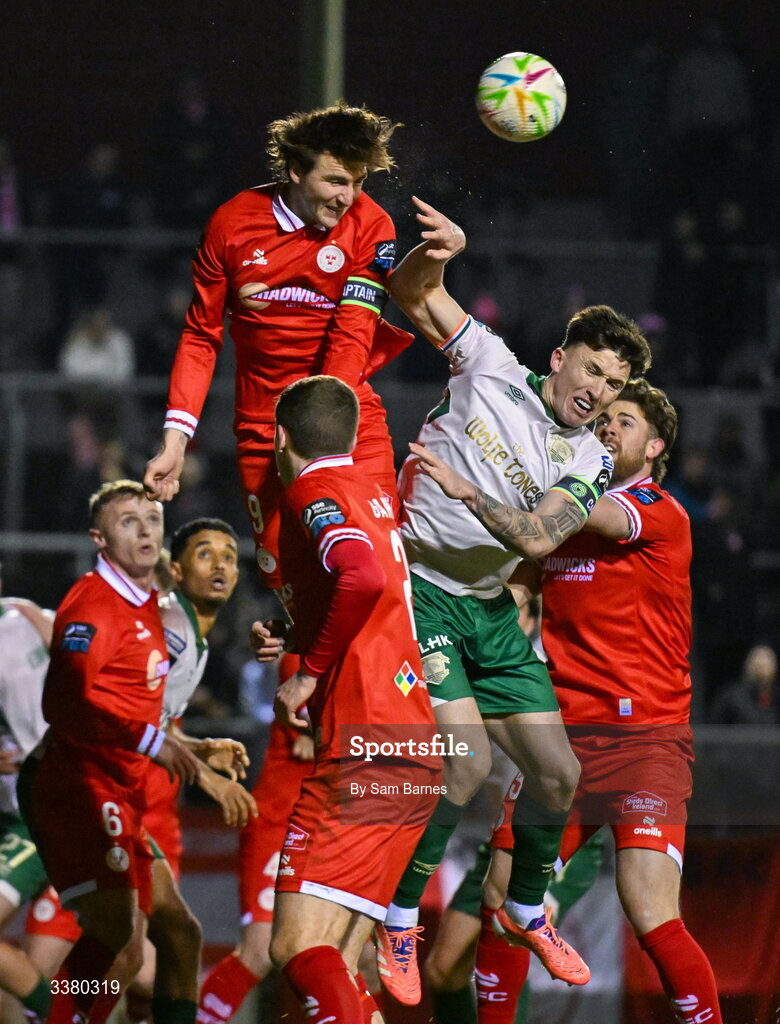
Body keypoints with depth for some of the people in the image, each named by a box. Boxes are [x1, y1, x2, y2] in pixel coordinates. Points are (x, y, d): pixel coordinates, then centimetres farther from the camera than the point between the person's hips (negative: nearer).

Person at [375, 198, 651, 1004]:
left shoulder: (590, 463, 1)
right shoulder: (493, 369, -4)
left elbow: (538, 538, -14)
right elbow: (411, 293, -3)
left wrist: (466, 490, -26)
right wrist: (439, 249, -24)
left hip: (489, 608, 5)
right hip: (417, 588, -5)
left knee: (557, 773, 4)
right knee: (466, 764, -20)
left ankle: (526, 910, 31)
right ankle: (398, 923, -3)